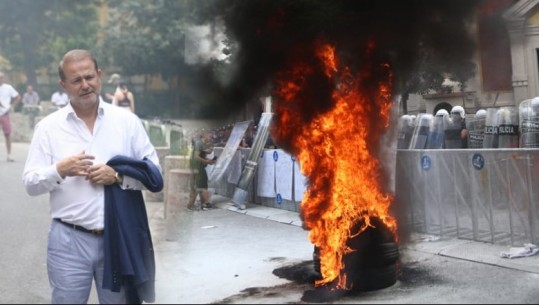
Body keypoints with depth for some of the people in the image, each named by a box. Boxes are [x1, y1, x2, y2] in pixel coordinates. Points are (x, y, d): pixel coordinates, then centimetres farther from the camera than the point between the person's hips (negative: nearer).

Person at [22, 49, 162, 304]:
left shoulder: (127, 121, 2)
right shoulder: (48, 127, 1)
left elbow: (154, 173, 1)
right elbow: (30, 184, 0)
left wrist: (118, 175, -15)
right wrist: (59, 170, -18)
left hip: (119, 238, 1)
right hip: (69, 240, 0)